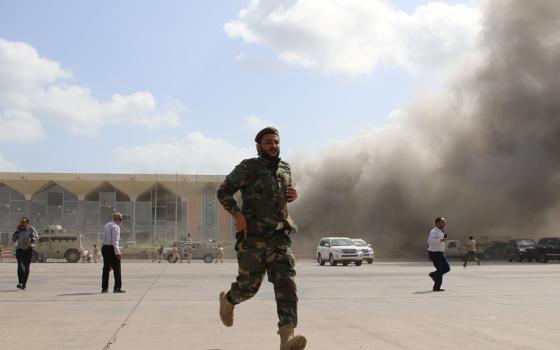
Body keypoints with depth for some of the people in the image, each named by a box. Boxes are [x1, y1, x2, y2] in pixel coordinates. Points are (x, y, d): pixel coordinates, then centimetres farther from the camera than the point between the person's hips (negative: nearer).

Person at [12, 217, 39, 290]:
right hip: (19, 249, 1)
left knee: (26, 267, 1)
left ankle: (24, 283, 15)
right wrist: (17, 230, -6)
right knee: (20, 265, -19)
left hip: (28, 250, -1)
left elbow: (36, 237, -13)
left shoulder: (31, 229, -1)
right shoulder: (19, 230, 8)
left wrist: (30, 240, -33)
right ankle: (20, 282, -26)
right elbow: (13, 239, 2)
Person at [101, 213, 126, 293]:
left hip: (104, 247, 8)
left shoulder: (106, 225, 16)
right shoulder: (115, 226, -12)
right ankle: (117, 288, 0)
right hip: (111, 248, -8)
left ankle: (104, 288, 15)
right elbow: (115, 241, -18)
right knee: (117, 268, -1)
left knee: (106, 268, 12)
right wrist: (118, 253, -18)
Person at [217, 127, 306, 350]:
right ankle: (228, 300, 40)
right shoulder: (248, 168, -3)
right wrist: (237, 214, -15)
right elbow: (223, 192, 0)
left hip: (280, 237, 4)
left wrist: (294, 195, 6)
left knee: (285, 282, -16)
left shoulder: (285, 168, 13)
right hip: (253, 237, -3)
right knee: (249, 285, 4)